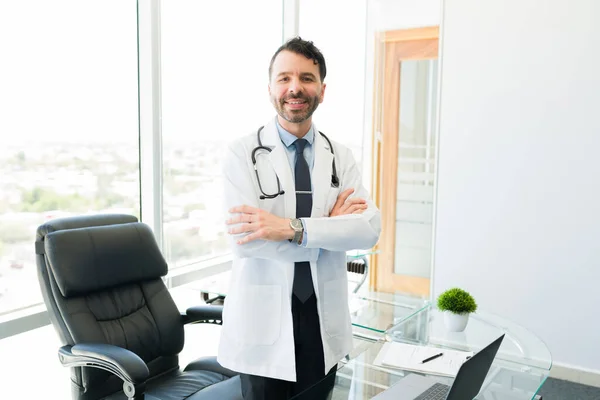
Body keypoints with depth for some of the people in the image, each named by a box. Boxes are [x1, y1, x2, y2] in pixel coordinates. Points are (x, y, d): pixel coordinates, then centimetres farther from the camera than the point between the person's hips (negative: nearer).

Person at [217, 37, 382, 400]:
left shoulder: (341, 157, 3)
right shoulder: (243, 153, -7)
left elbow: (370, 228, -12)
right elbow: (244, 240, -19)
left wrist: (294, 228, -24)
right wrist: (328, 225, -15)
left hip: (325, 320, 3)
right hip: (265, 322, -3)